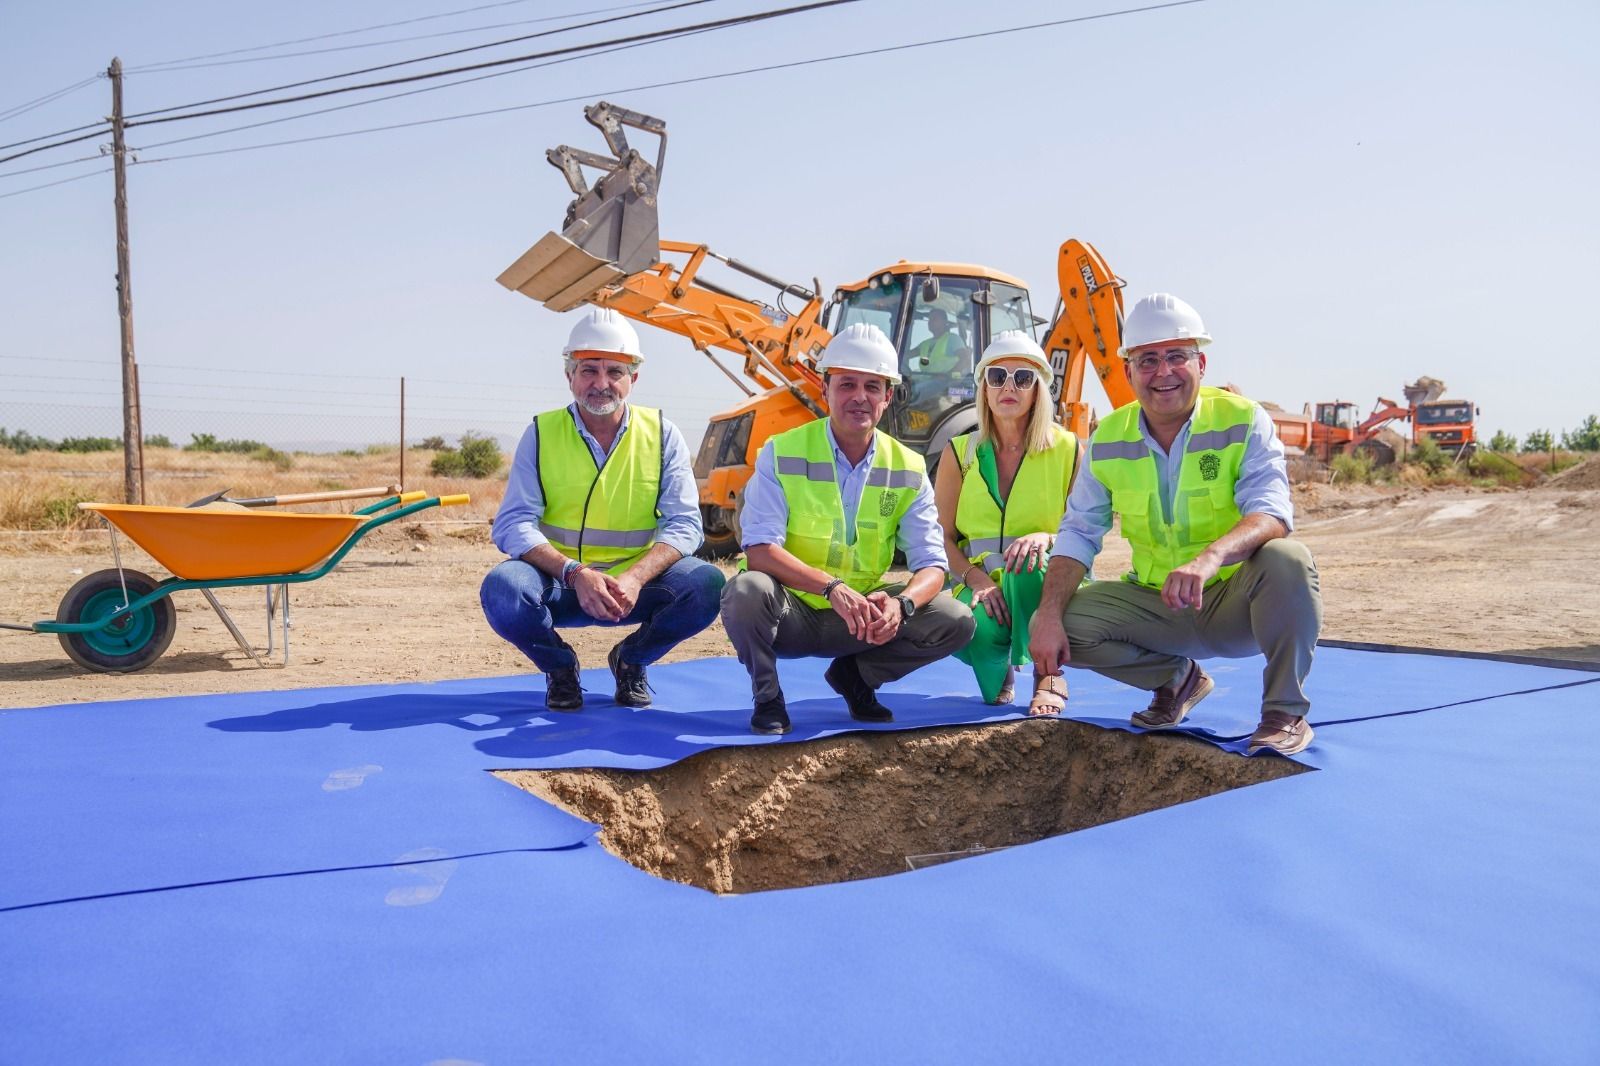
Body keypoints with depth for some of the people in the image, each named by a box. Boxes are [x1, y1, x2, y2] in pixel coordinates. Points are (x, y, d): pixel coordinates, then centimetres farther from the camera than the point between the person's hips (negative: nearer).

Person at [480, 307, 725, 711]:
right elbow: (512, 524, -10)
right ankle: (559, 665, 3)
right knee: (502, 589, -31)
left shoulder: (662, 435, -1)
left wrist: (634, 578, -28)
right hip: (559, 582, 0)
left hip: (638, 583, 1)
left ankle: (631, 659, 5)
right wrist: (575, 573, -28)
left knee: (707, 584, -26)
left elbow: (684, 524, -8)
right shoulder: (542, 434, -3)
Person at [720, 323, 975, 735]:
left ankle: (855, 674, 10)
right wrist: (831, 587, -37)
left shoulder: (908, 470, -1)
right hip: (790, 613, -3)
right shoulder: (782, 454, -10)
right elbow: (760, 549, -21)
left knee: (956, 622, -16)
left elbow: (931, 565, -6)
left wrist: (900, 604, -30)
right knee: (746, 592, -35)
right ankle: (767, 696, -4)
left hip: (864, 616, 3)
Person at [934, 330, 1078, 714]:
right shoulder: (960, 453, 4)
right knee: (967, 628, -34)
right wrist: (976, 579, -19)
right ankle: (998, 669, 6)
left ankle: (1049, 675, -16)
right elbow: (942, 537, 1)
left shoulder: (1068, 450, 0)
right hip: (978, 584, 1)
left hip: (1045, 587, -1)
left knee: (1031, 557, -37)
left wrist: (1047, 538, -25)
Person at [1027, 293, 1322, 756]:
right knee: (1054, 625, -16)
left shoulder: (1242, 422, -13)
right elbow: (1078, 533, -2)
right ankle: (1176, 677, 12)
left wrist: (1211, 558, -49)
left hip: (1235, 602, -3)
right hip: (1158, 608, 4)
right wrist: (1049, 617, -18)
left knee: (1286, 560, -35)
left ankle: (1286, 713, -11)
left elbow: (1271, 513, -27)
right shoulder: (1108, 440, -3)